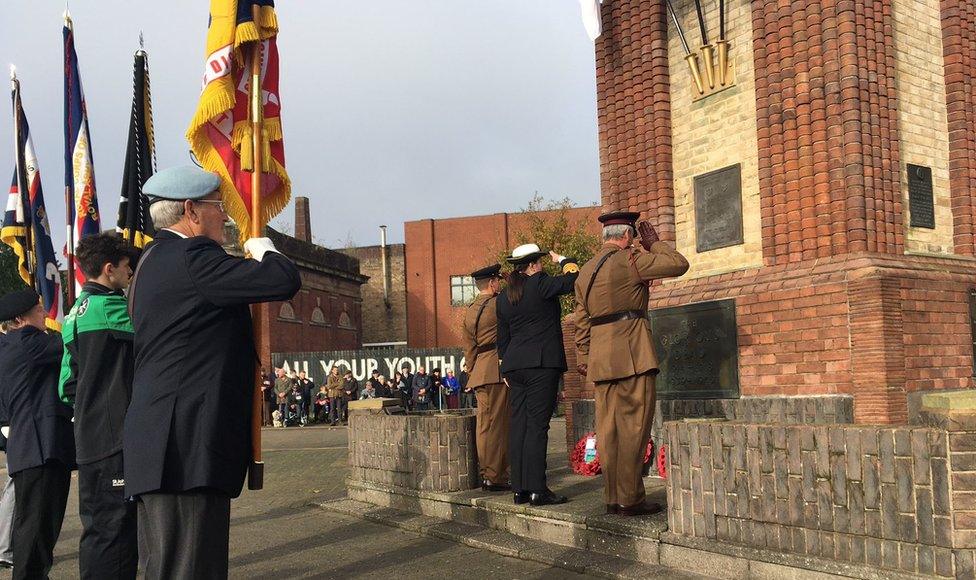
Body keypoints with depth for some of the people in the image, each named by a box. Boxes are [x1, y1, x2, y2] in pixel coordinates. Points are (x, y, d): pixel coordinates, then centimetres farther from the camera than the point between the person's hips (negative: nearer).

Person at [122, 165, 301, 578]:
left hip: (160, 449, 11)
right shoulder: (191, 256, -12)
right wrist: (262, 248, 3)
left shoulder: (155, 259, 20)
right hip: (187, 449, -11)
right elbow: (286, 281, -17)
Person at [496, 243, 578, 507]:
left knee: (518, 425, 6)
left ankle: (519, 489, 8)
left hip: (514, 366, 7)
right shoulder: (540, 284, -6)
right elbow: (572, 279, -5)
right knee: (537, 424, -8)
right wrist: (561, 259, 13)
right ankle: (537, 489, -9)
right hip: (542, 363, -7)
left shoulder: (503, 297, 15)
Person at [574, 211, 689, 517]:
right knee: (633, 428, -4)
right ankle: (630, 499, -3)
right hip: (632, 354, -7)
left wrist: (583, 358, 22)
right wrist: (654, 244, 10)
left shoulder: (585, 271, 16)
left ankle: (612, 498, 12)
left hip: (602, 359, 8)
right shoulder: (629, 260, -7)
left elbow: (582, 320, 18)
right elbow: (679, 264, -4)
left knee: (608, 430, 8)